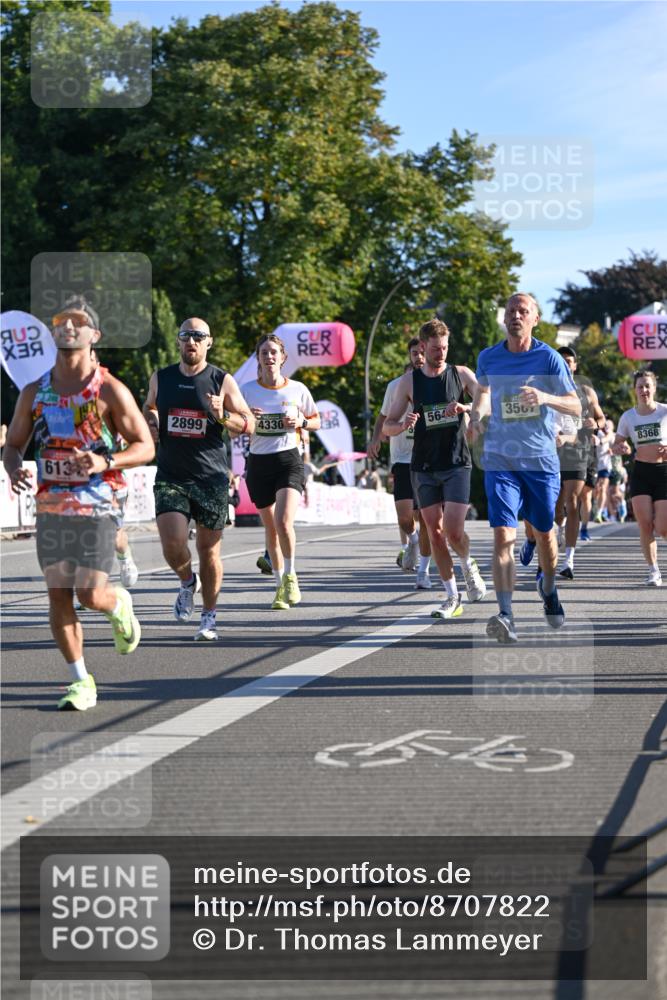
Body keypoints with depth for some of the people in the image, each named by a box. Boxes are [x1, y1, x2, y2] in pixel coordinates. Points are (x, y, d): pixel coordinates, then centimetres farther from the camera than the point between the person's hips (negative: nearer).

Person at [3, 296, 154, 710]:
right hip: (52, 504, 4)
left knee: (91, 594, -11)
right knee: (58, 595, 1)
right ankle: (82, 681, 12)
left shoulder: (110, 391, -6)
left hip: (97, 505, -4)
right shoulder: (34, 392, 6)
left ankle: (121, 603, 26)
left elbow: (145, 447, -4)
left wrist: (106, 463, -22)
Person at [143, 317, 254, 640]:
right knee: (173, 544, -16)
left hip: (211, 479, -1)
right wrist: (151, 425, 4)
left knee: (209, 550, 4)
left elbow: (249, 424, 1)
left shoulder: (222, 381, -1)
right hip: (170, 477, 1)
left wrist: (223, 416, -18)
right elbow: (149, 407, 26)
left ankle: (209, 617, 20)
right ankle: (187, 582, 18)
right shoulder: (161, 378, 6)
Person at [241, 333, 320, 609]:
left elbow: (316, 421, 13)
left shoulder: (297, 389, 2)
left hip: (288, 459, -2)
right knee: (270, 528, 8)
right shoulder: (247, 390, 2)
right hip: (259, 462, 2)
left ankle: (290, 576, 2)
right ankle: (280, 586, 22)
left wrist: (300, 422, -8)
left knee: (284, 521, -20)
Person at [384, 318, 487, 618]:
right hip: (424, 467, 2)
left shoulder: (461, 374, 3)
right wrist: (403, 424, -16)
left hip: (457, 464, -2)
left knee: (454, 531, -13)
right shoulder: (409, 381, 5)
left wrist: (465, 408, -21)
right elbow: (388, 425, 7)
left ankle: (468, 565, 20)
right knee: (435, 534, 1)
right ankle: (452, 597, 11)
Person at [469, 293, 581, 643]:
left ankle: (548, 588, 44)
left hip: (542, 460, 0)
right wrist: (476, 417, 3)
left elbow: (575, 406, -6)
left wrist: (545, 397, -26)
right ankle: (505, 616, -22)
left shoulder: (549, 358, -4)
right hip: (500, 460, 0)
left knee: (544, 533, 13)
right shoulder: (488, 358, 4)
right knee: (503, 536, -15)